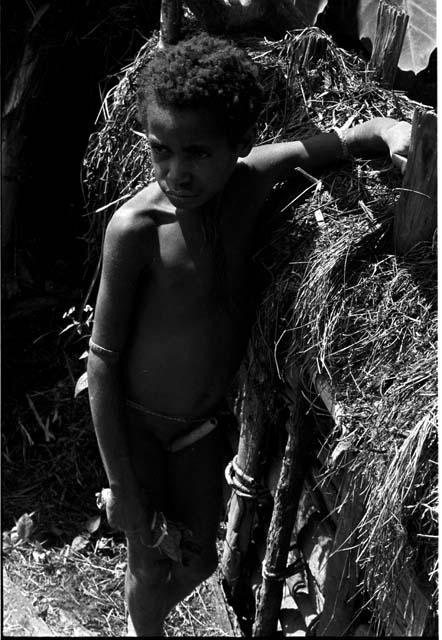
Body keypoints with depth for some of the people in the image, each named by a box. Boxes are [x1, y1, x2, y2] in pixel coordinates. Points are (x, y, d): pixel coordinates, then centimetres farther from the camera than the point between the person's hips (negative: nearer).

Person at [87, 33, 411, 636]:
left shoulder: (252, 177, -15)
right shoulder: (136, 227, -28)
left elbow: (354, 136, -1)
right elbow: (103, 360, -21)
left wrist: (395, 131, -24)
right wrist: (120, 486, -17)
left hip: (206, 425, 5)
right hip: (138, 427, -5)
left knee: (200, 561, 23)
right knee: (150, 568, 14)